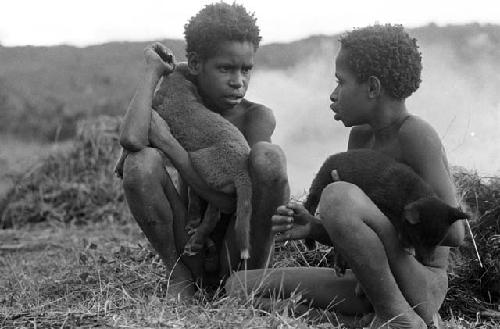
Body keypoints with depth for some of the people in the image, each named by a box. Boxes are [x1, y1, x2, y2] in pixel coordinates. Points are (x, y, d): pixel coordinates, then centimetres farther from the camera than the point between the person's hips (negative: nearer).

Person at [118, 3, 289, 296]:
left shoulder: (257, 117, -10)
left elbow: (230, 200, -22)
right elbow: (131, 139, -29)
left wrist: (166, 141, -19)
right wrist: (154, 70, -14)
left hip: (237, 253, -2)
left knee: (268, 155, -25)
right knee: (141, 160, -22)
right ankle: (178, 272, -5)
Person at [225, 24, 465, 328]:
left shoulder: (416, 134, -14)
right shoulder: (361, 136, 11)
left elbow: (453, 232, -23)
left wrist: (384, 218, -13)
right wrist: (313, 227, -7)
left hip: (423, 287, -9)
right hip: (368, 291, 9)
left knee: (338, 196, -31)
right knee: (241, 287, 2)